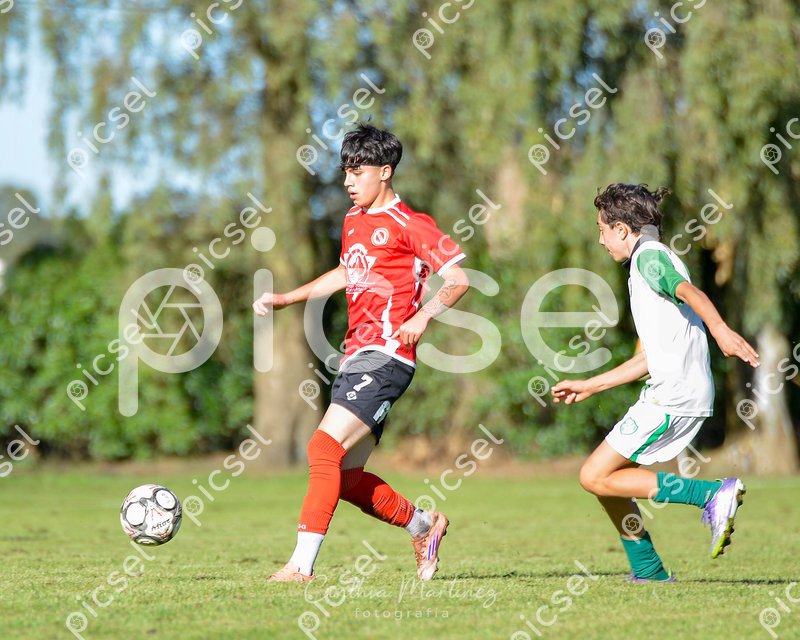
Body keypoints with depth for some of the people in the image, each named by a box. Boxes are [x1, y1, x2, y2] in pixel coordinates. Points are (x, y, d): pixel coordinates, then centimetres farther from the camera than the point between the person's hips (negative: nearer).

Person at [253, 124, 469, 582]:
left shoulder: (409, 225, -6)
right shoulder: (354, 220, 19)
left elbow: (459, 279, -8)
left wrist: (424, 315, -25)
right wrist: (286, 299, 30)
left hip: (386, 356, -9)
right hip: (356, 357, 9)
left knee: (325, 446, -22)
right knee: (347, 479, 7)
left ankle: (302, 564, -25)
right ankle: (424, 527, 29)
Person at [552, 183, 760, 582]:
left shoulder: (650, 256, -4)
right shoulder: (645, 264, 26)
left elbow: (689, 291, -25)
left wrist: (721, 329, -43)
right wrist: (589, 386, 33)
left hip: (674, 395, -10)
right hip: (670, 392, 10)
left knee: (596, 477, -10)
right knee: (602, 477, 14)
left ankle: (714, 496, -15)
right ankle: (648, 571, 14)